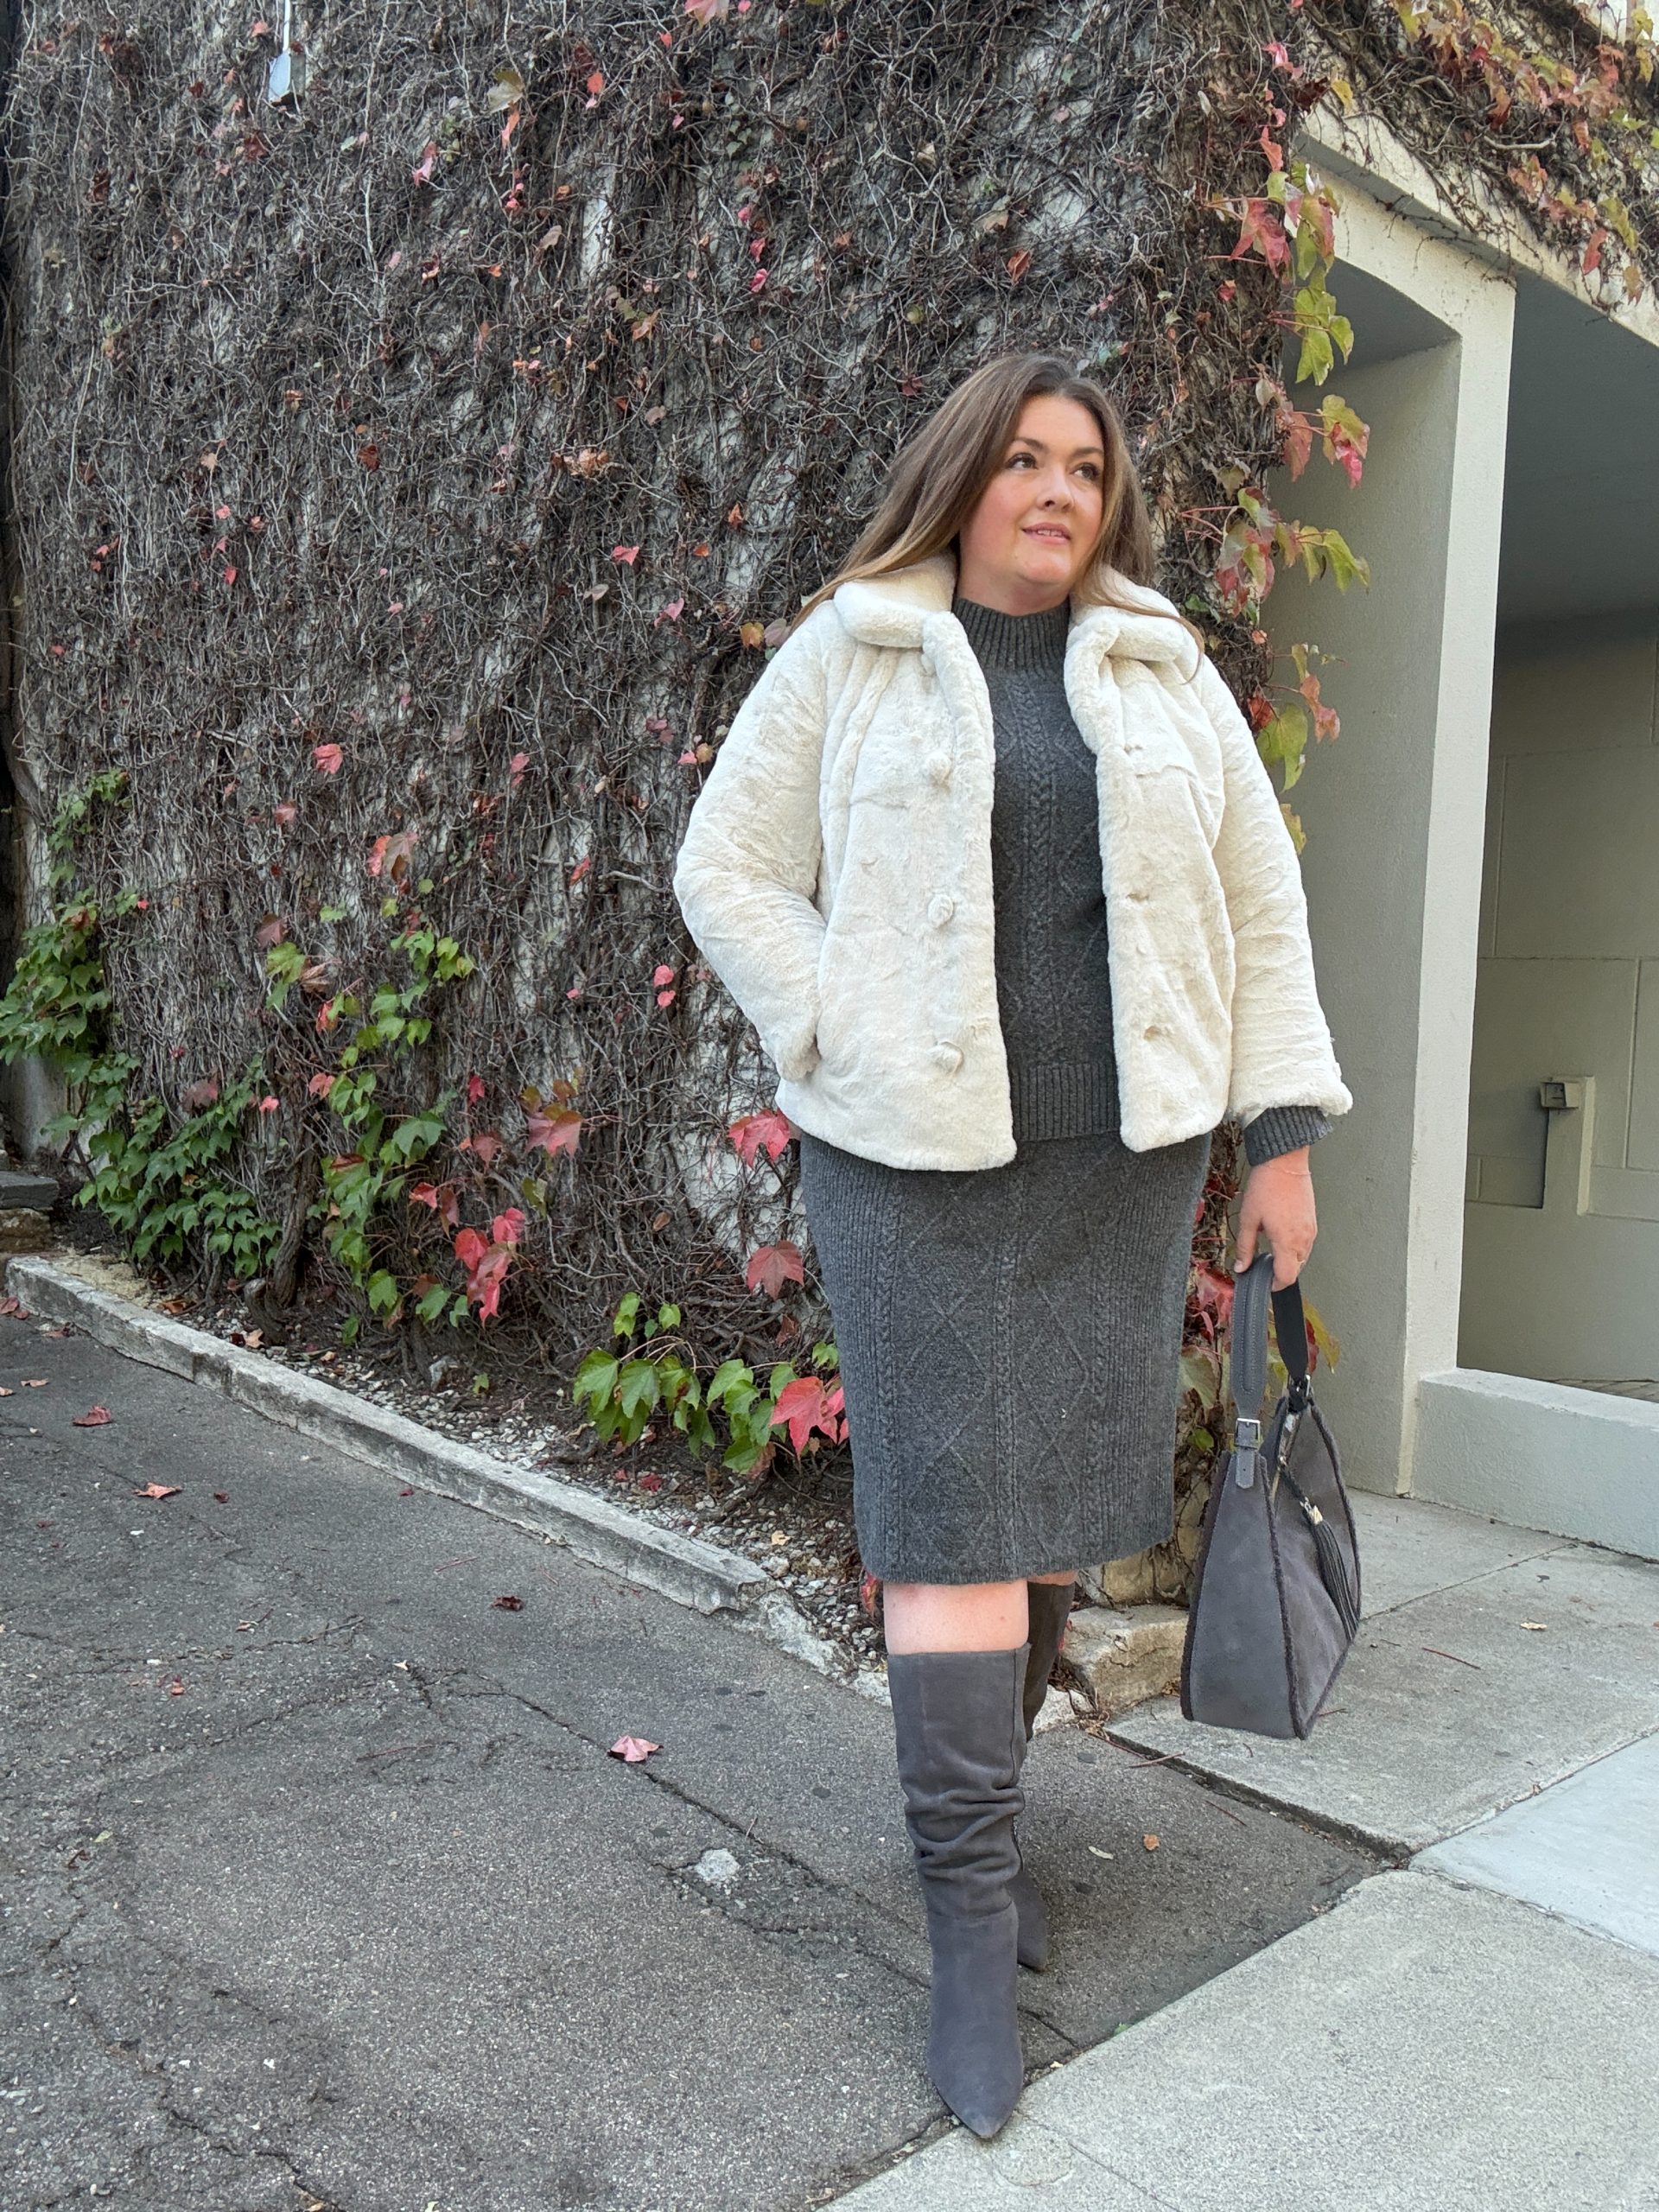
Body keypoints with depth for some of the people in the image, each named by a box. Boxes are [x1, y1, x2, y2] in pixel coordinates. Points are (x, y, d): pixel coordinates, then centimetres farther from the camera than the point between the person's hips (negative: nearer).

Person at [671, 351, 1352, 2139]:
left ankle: (972, 1802, 30)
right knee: (951, 1499, -5)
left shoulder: (1166, 673, 12)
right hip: (916, 1152, -3)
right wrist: (838, 1050, -9)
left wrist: (1284, 1132, 3)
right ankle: (970, 1904, 5)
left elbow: (1258, 904, 9)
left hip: (1120, 1151, 4)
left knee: (1058, 1491, 9)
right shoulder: (845, 658, 5)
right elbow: (727, 869, 3)